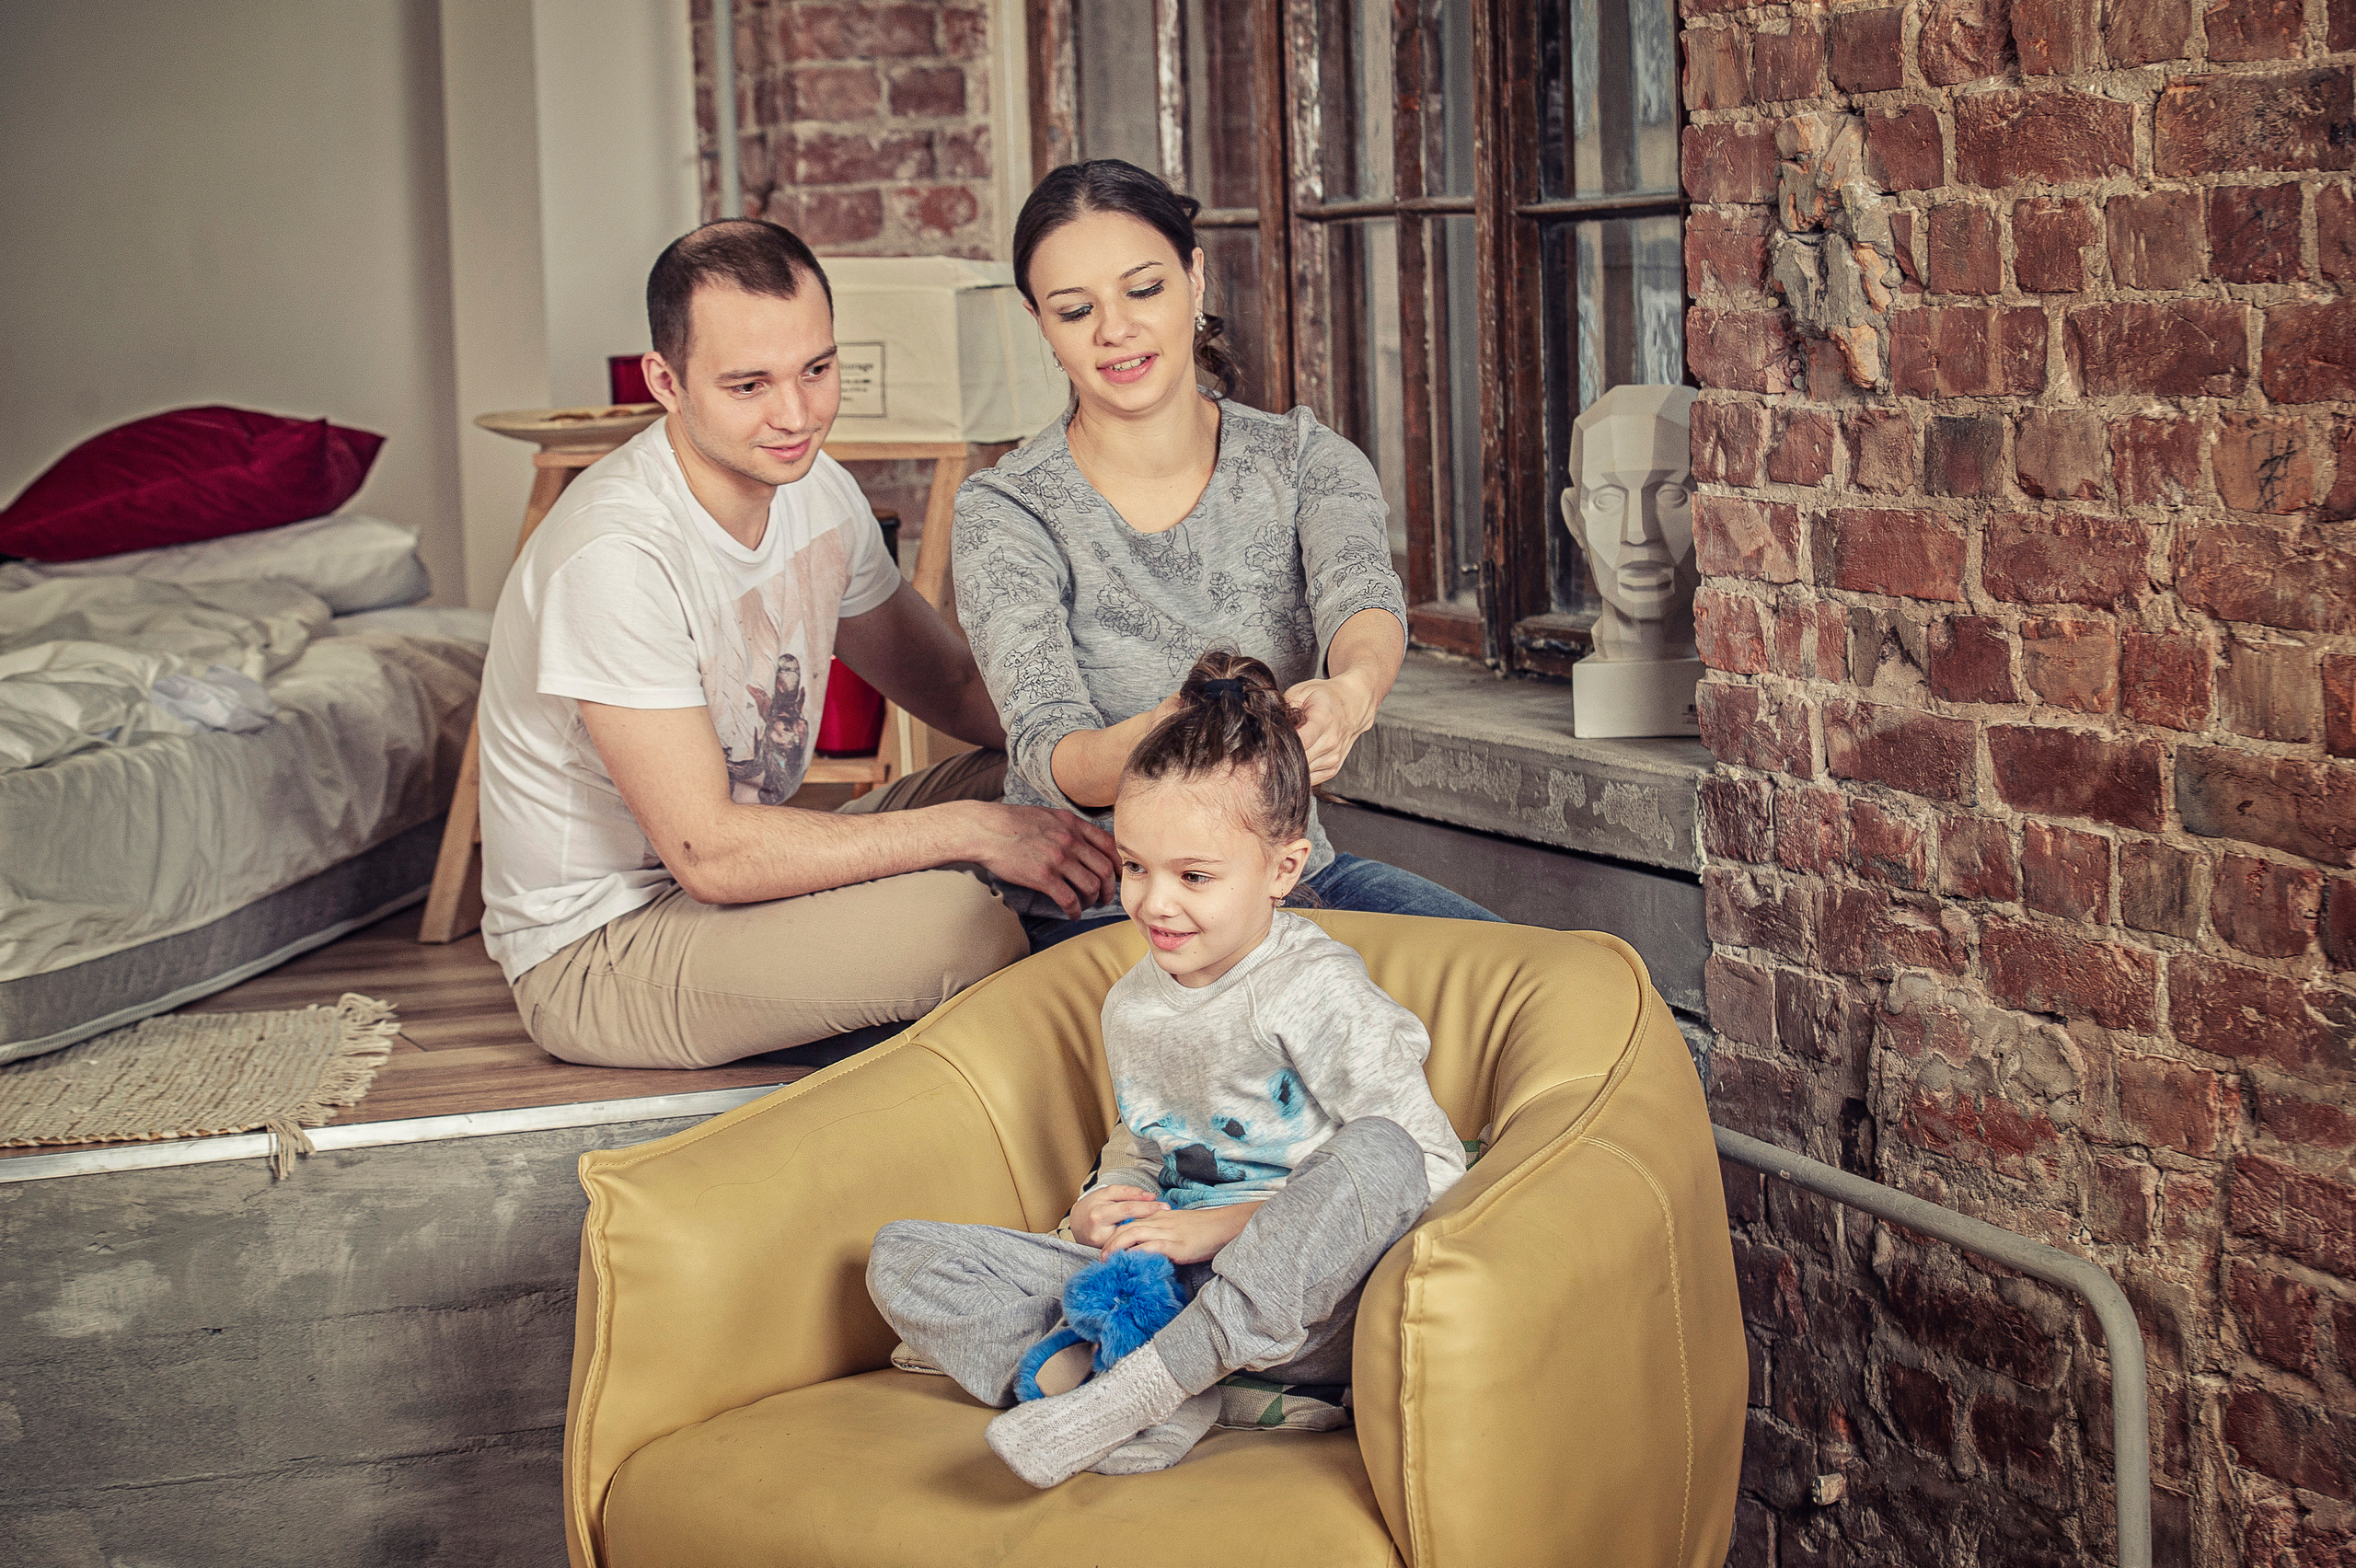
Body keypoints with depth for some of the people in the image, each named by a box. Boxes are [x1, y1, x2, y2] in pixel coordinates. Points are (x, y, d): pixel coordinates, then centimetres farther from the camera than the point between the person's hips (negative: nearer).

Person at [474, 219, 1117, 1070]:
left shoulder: (816, 490, -1)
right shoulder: (616, 557, -28)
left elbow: (952, 684, 11)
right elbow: (710, 853, -29)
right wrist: (976, 831, -27)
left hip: (739, 865, 9)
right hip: (598, 945, -8)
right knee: (960, 926, -28)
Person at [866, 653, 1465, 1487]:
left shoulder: (1319, 994, -9)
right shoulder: (1131, 1005, 12)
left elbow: (1432, 1167, -17)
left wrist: (1226, 1225, -17)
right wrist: (1105, 1205, 3)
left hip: (1301, 1307, -6)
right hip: (1158, 1290, 6)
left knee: (1379, 1153, -39)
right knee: (900, 1258, -3)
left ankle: (1133, 1389, -37)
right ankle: (1074, 1370, -30)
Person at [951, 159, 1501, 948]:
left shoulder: (1305, 460, 1)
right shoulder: (1005, 512, -9)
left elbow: (1360, 594, -22)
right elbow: (1049, 757, -21)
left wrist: (1352, 693, -47)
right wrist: (1155, 740, -46)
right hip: (1095, 909, -4)